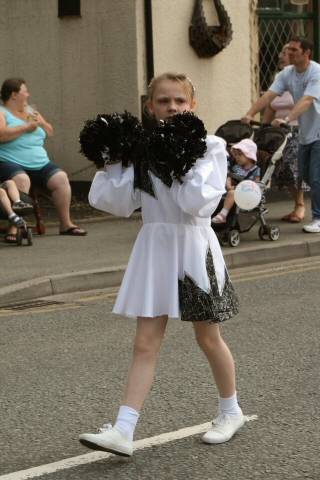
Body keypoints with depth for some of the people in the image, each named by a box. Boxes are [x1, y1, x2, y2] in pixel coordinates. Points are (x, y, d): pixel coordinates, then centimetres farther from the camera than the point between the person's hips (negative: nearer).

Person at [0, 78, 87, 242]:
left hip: (39, 163, 7)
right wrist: (26, 127, -13)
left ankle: (65, 224, -3)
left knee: (61, 178, -12)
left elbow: (50, 132, 24)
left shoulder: (30, 111, 21)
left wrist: (41, 122, 3)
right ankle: (14, 228, -39)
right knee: (22, 180, -37)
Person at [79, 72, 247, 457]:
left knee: (208, 339, 12)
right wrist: (115, 162, -8)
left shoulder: (208, 146, -7)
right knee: (145, 345, 0)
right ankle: (122, 432, -5)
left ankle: (230, 411, 34)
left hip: (192, 246, -3)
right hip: (154, 246, 3)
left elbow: (199, 203, -19)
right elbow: (120, 204, -1)